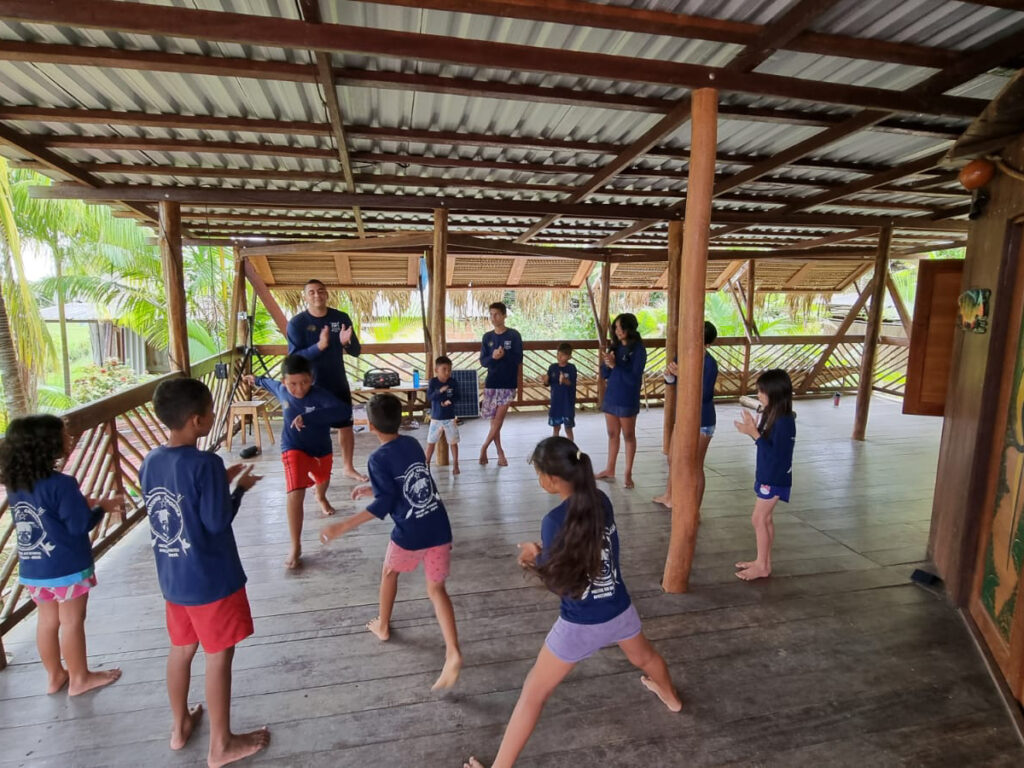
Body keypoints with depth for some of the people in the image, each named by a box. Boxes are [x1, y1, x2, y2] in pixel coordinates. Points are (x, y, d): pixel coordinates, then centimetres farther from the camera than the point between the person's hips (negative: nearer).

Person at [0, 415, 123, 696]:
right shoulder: (61, 484, -24)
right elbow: (80, 525, -19)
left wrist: (82, 503, 11)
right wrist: (102, 507, -3)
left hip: (33, 568, 7)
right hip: (67, 567, -7)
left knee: (47, 620, 20)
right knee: (72, 622, 8)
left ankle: (54, 675, 35)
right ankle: (79, 678, 23)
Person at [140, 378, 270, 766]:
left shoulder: (150, 462, 0)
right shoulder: (206, 463, -25)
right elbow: (217, 522, -22)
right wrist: (240, 487, -7)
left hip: (172, 578, 7)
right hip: (211, 580, -7)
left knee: (181, 648, 24)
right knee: (219, 656, 8)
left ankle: (180, 725, 44)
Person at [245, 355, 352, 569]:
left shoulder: (319, 395, -30)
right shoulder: (281, 390, -16)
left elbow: (345, 411, -49)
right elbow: (270, 384, 11)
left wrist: (309, 417, -55)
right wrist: (257, 380, 33)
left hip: (321, 450, 1)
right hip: (294, 450, 0)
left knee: (322, 480, 32)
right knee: (295, 494, -21)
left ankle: (320, 498, 71)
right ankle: (295, 547, -9)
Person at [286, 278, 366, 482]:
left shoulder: (341, 318, -2)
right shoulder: (296, 323, -11)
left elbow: (356, 351, 0)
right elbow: (294, 358, -17)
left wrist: (346, 343, -24)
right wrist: (319, 346, -32)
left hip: (339, 383, 3)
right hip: (311, 385, -3)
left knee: (346, 425, 12)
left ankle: (348, 467, 28)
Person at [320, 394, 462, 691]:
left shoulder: (378, 459, -11)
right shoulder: (413, 444, 9)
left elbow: (384, 504, -18)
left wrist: (343, 526, -18)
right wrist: (373, 489, 28)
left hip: (410, 535, -4)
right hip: (439, 529, 5)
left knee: (389, 572, 27)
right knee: (436, 589, 14)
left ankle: (382, 626, 47)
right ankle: (453, 653, 0)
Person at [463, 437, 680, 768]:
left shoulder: (555, 520, -26)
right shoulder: (601, 500, -8)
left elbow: (561, 583, -17)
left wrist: (535, 559, -1)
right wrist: (544, 553, 1)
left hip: (580, 625, -6)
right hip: (619, 610, 6)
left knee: (532, 695, 12)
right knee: (645, 657, 39)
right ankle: (670, 696, 67)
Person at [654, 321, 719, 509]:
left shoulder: (709, 364, -22)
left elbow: (705, 396, -28)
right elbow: (671, 382, 8)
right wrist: (669, 374, -15)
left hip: (701, 422, -8)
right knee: (673, 458, 23)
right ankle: (669, 496, 46)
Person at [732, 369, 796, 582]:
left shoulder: (784, 422, -23)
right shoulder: (772, 416, 5)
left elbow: (775, 454, -24)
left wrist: (754, 434, -26)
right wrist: (753, 428, -3)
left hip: (775, 479, -9)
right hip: (766, 475, 9)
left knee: (759, 519, -1)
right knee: (765, 518, 16)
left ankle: (762, 566, 11)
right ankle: (764, 561, 27)